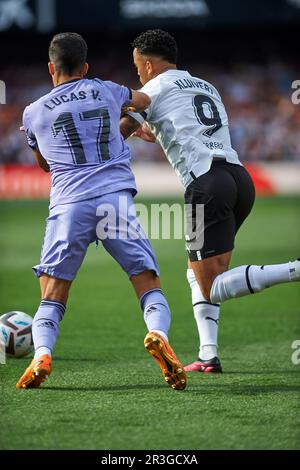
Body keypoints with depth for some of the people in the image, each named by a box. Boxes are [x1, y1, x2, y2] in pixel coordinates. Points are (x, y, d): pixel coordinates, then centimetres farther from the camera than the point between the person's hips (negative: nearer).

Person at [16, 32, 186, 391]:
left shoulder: (33, 112, 14)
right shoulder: (106, 91, 17)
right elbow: (143, 102, 40)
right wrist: (125, 121, 61)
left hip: (69, 203, 0)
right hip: (117, 196, 0)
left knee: (52, 297, 6)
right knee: (149, 284, 3)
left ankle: (41, 354, -18)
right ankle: (157, 334, -26)